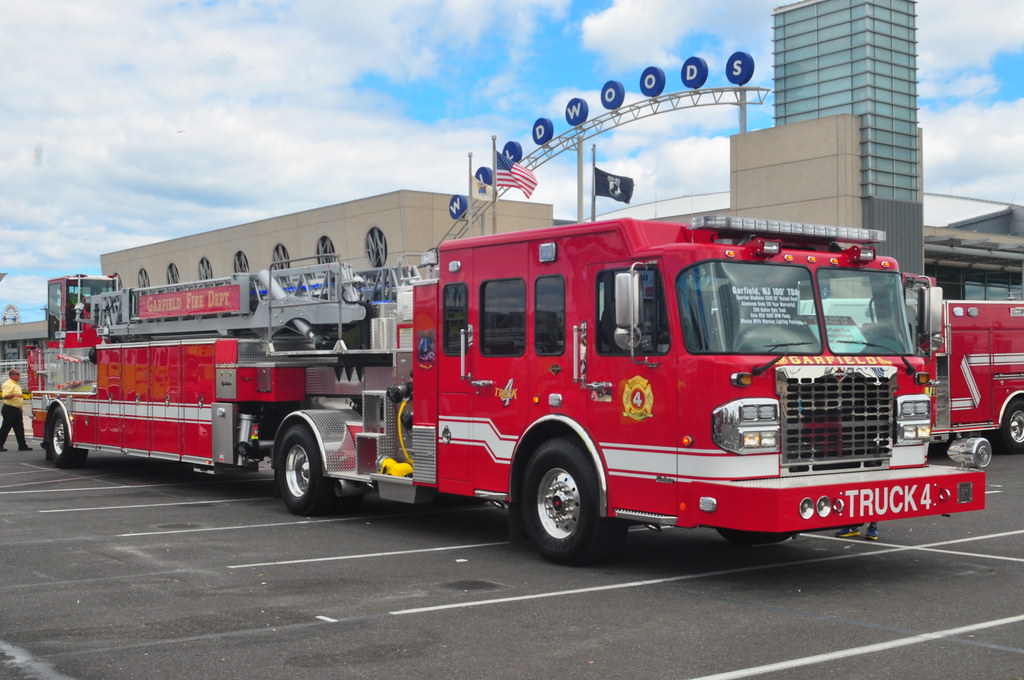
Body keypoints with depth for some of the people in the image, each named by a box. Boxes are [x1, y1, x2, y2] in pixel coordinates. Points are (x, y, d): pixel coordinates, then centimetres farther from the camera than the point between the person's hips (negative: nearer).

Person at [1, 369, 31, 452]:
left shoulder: (16, 384, 17)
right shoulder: (8, 384, -12)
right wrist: (15, 395, -33)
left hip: (17, 410, 10)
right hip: (9, 409, -10)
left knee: (19, 428, 8)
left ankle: (22, 445, 9)